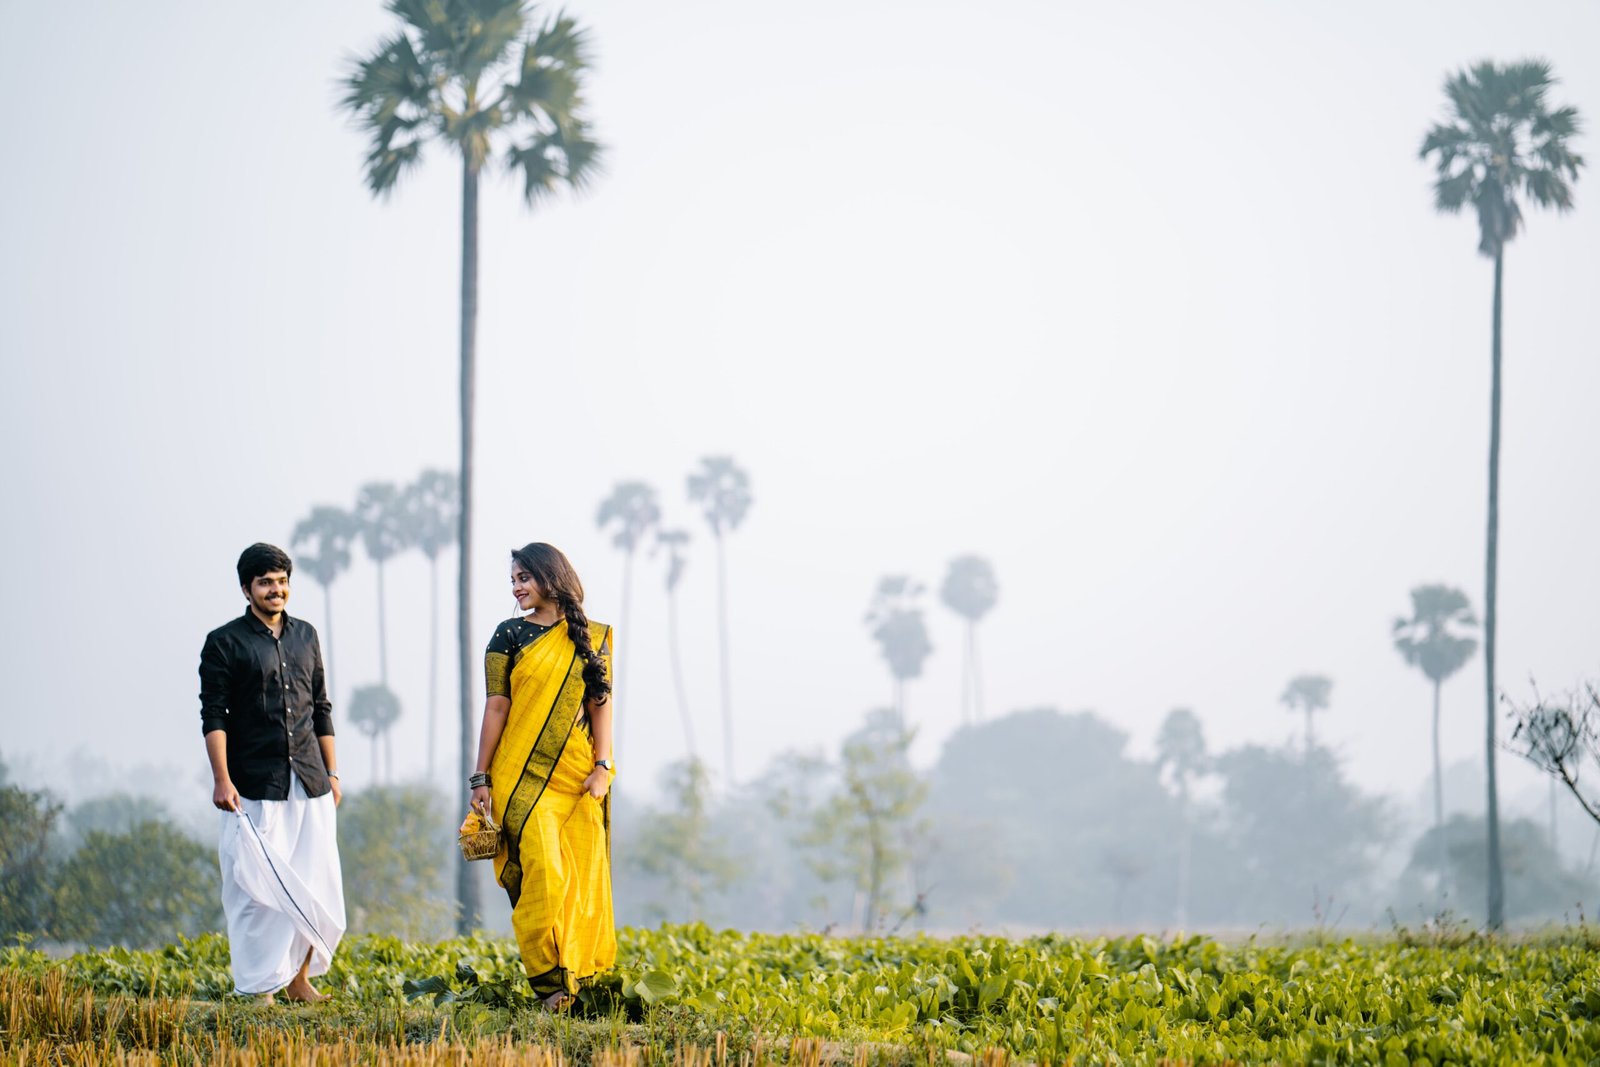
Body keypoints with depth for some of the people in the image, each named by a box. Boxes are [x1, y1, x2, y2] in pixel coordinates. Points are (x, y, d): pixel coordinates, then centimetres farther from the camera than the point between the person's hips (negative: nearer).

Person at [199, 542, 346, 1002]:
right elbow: (213, 716, -5)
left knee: (317, 883, 2)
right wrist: (222, 780, -14)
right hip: (255, 787, -5)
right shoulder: (225, 643, -1)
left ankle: (299, 976, 14)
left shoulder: (305, 636, 15)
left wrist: (332, 772, 15)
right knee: (257, 885, -5)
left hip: (309, 784, 5)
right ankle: (260, 985, 1)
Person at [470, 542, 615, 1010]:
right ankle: (551, 984, -12)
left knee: (584, 875, 1)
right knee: (541, 873, -13)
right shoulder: (510, 634, 4)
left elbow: (601, 704, 7)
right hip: (524, 774, -2)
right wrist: (481, 778, -2)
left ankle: (584, 973, 10)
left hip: (578, 777, 2)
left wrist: (602, 766, -4)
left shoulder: (591, 638, 9)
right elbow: (496, 707, 2)